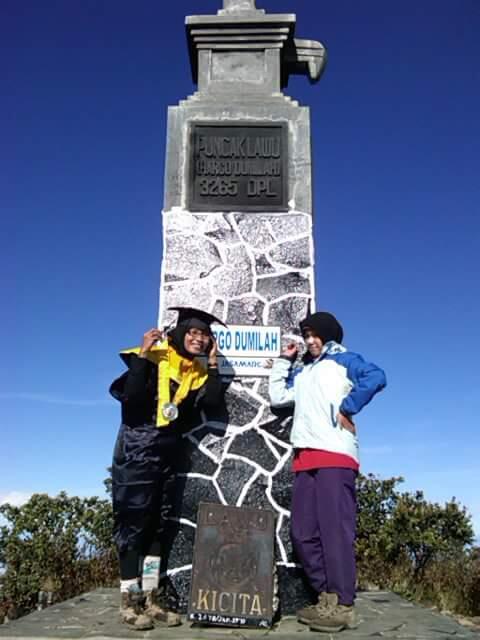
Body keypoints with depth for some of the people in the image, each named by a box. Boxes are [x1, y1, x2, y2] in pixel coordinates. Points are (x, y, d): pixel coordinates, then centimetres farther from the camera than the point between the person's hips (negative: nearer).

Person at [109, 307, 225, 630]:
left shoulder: (199, 371, 8)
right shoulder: (155, 357, -10)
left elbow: (211, 402, -8)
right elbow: (131, 397, -22)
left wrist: (213, 365, -6)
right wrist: (142, 355, -27)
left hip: (169, 451, 6)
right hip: (138, 449, -6)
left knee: (159, 523, 9)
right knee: (134, 521, -4)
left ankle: (151, 597, 16)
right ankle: (129, 600, 5)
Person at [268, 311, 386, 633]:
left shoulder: (343, 359, 9)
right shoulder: (303, 373, 29)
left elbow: (376, 377, -8)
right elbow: (277, 396, 22)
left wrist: (347, 408, -12)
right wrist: (284, 360, 22)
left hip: (335, 455, -7)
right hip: (306, 458, 8)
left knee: (335, 529, -9)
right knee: (303, 533, 5)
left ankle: (343, 605, -4)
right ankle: (328, 597, 14)